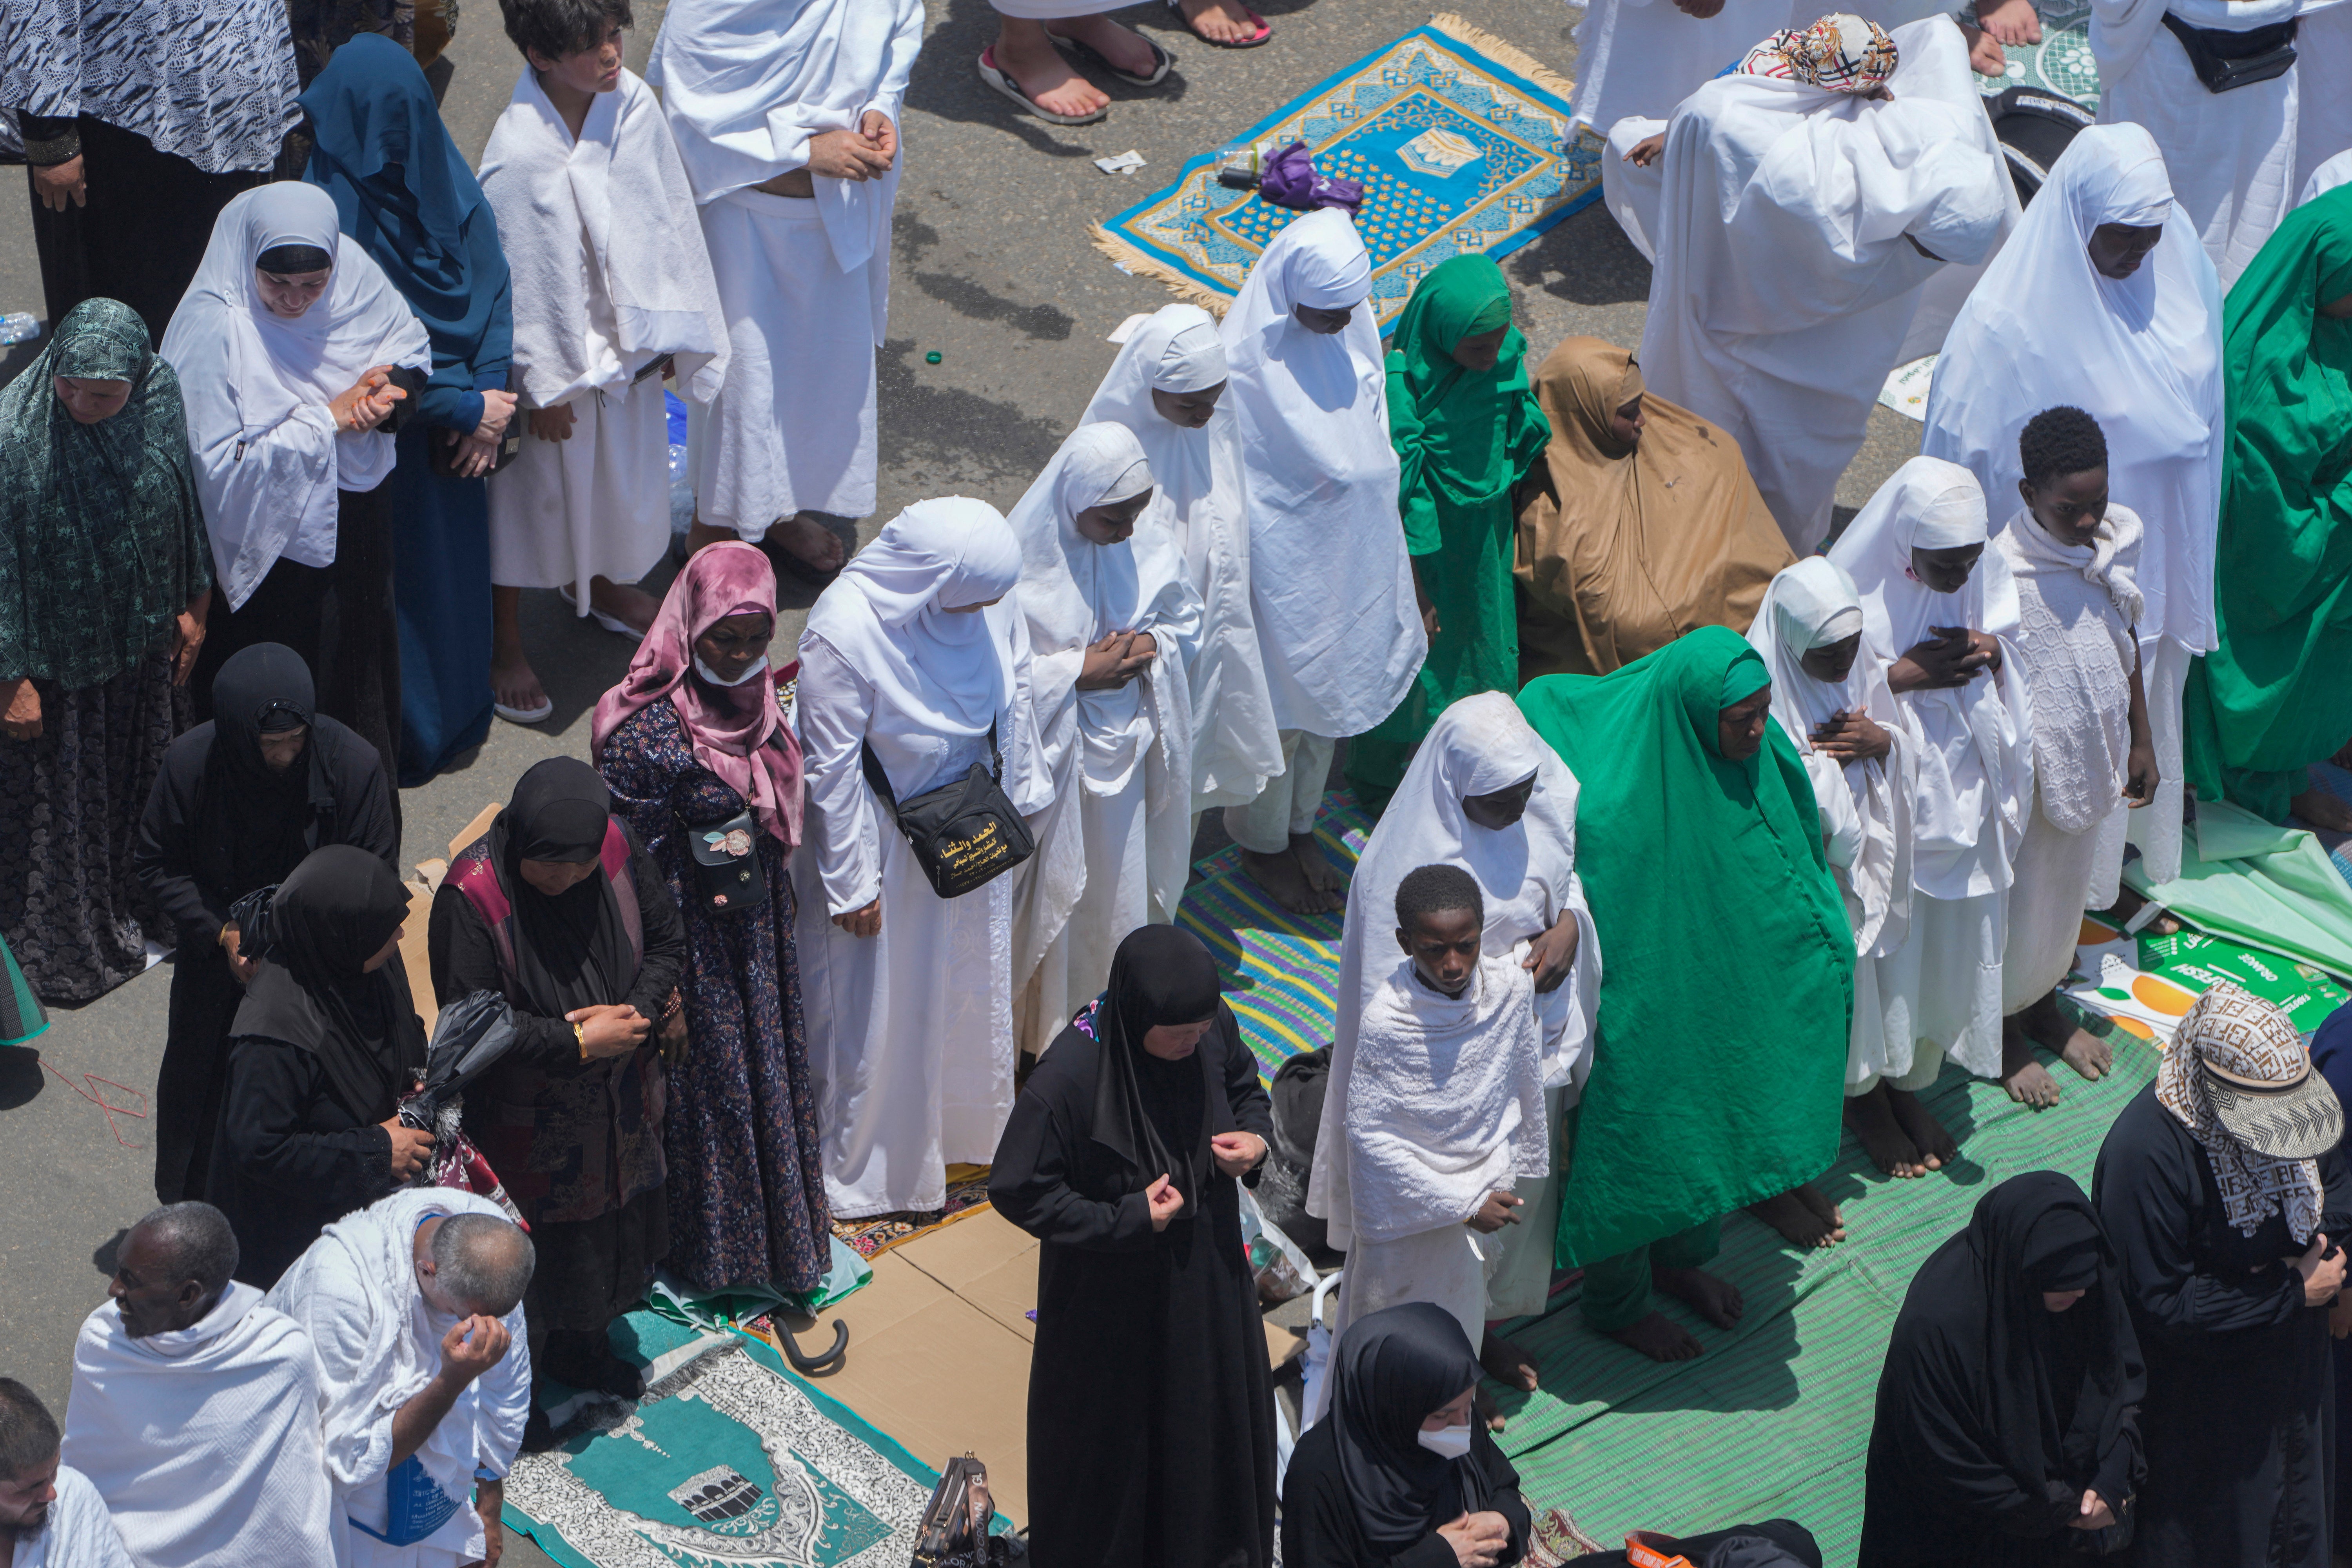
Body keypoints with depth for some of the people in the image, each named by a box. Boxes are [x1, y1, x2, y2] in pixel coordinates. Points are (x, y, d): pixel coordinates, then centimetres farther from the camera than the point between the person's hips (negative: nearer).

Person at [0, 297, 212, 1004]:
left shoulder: (161, 396, -14)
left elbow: (186, 501, 3)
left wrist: (194, 603, 11)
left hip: (142, 644, 5)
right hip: (57, 659, -5)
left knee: (142, 782, 24)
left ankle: (137, 914, 46)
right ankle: (62, 946, 33)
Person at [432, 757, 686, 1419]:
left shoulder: (617, 848, -16)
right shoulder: (471, 896, -30)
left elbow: (667, 939, -1)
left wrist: (635, 1015, -17)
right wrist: (578, 1042, -26)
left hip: (618, 1104, 5)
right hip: (525, 1124, -5)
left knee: (610, 1231, 25)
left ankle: (578, 1345, 52)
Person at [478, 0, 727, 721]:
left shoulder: (632, 103, -13)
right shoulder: (519, 154, -32)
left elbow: (668, 216, 1)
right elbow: (517, 281, -21)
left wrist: (671, 328, 8)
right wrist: (544, 386, -13)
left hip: (628, 342, 6)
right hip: (556, 358, -6)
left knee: (621, 472, 29)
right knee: (532, 493, 14)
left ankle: (596, 582, 57)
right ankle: (505, 640, 36)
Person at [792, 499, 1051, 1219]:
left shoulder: (991, 594, -20)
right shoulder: (844, 633, -36)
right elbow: (831, 769, -23)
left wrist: (1017, 793, 12)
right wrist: (852, 883, -15)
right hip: (881, 830, -5)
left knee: (970, 977, 27)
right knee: (877, 1000, 15)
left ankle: (967, 1120, 54)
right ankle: (866, 1167, 39)